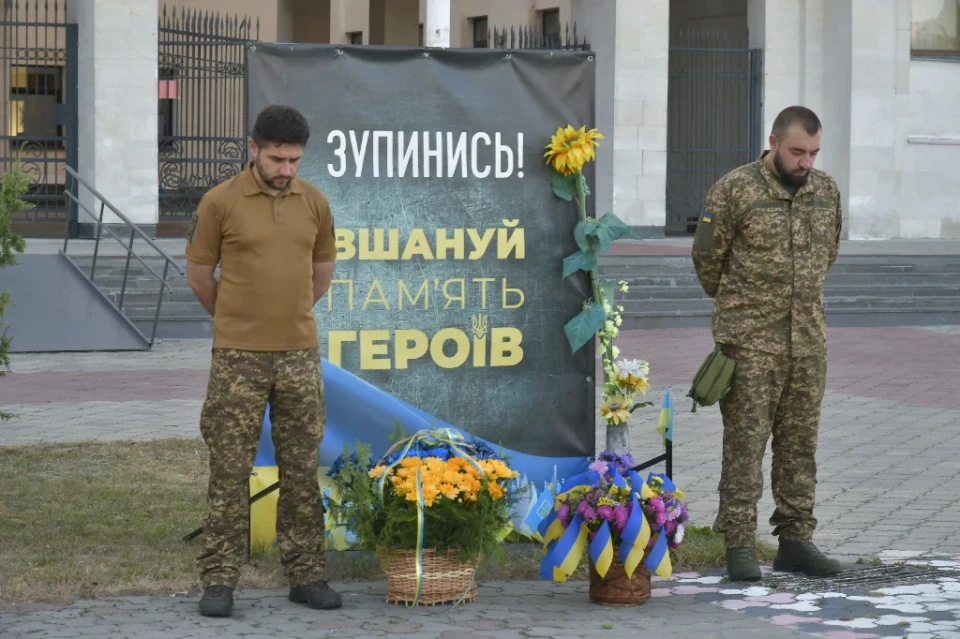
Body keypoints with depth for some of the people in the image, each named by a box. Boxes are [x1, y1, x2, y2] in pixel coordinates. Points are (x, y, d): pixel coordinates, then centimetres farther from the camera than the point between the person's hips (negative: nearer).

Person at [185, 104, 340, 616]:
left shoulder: (315, 203, 4)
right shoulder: (220, 202, -7)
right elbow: (198, 273, 3)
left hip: (300, 356, 4)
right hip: (238, 357, -3)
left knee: (302, 468, 9)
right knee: (230, 469, 0)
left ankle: (305, 574, 17)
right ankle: (219, 580, 5)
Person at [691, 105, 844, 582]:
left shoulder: (826, 191, 8)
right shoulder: (734, 189, -8)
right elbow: (707, 256, 1)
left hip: (809, 339, 5)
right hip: (750, 341, -5)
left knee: (800, 442, 8)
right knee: (746, 441, -4)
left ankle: (796, 539, 16)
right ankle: (739, 546, -1)